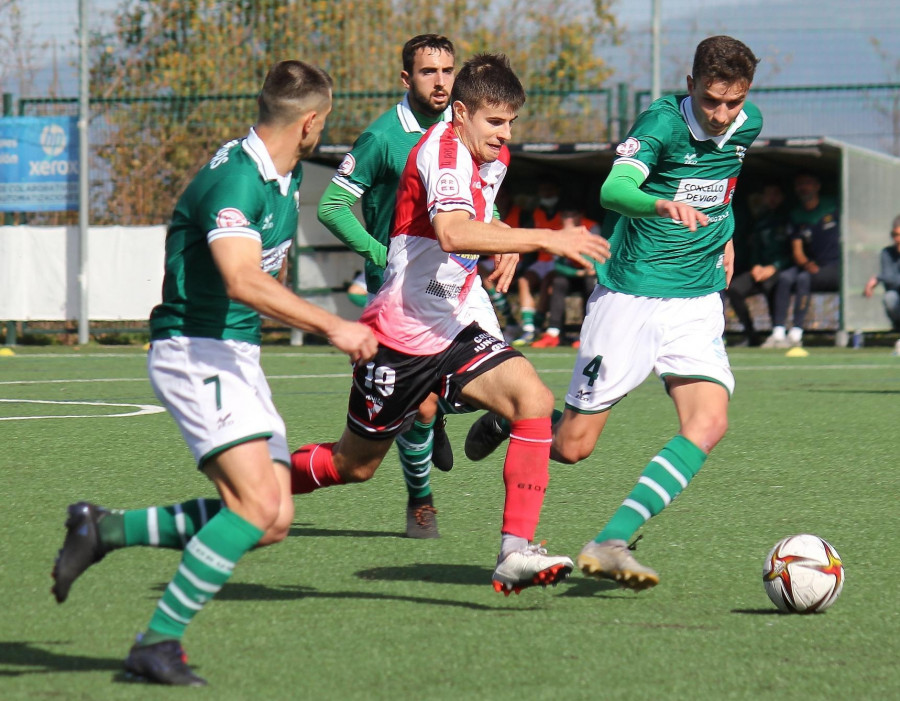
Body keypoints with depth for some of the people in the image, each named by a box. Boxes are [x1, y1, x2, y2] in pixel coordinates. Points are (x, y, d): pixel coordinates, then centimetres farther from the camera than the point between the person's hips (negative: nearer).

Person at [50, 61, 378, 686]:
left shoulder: (288, 177, 11)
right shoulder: (235, 179, -20)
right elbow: (243, 281, -34)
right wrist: (333, 327, -37)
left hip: (239, 354, 10)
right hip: (194, 350, -9)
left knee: (273, 521, -1)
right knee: (257, 505, -23)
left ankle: (107, 529, 8)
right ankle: (158, 644, -15)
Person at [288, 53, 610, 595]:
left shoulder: (493, 158, 8)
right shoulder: (443, 151, -20)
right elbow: (452, 233, -39)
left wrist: (506, 244, 9)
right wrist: (544, 239, -42)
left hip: (452, 332, 7)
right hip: (400, 335, -7)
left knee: (533, 398, -18)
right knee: (354, 465, 8)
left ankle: (517, 551, -21)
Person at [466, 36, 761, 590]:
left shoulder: (748, 126, 2)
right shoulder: (663, 121, -17)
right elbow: (613, 190, -35)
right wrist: (662, 205, -54)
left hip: (698, 303, 5)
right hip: (629, 295, -5)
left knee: (708, 424, -19)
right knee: (571, 446, -1)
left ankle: (610, 544, -19)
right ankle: (507, 417, 33)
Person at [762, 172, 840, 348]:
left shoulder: (833, 206, 1)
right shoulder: (797, 215, 13)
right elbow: (797, 251, 7)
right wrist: (805, 264, -16)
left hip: (836, 268, -5)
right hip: (812, 266, 5)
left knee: (804, 279, -30)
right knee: (785, 277, -21)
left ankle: (795, 334, -31)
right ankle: (778, 333, -27)